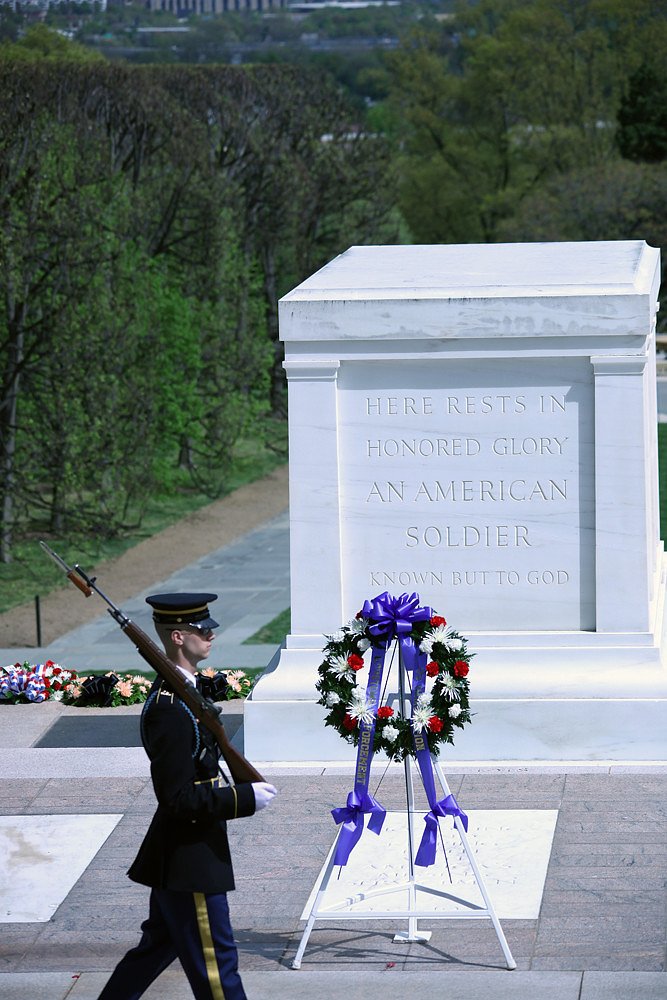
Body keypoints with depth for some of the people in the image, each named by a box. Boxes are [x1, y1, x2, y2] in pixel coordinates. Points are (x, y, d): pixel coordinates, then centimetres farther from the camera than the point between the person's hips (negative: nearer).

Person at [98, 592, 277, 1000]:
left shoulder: (177, 690, 9)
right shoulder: (171, 710, -24)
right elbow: (179, 798, -26)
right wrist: (246, 798, -21)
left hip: (175, 856, 10)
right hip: (189, 860, -10)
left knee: (158, 945, 21)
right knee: (215, 960, -1)